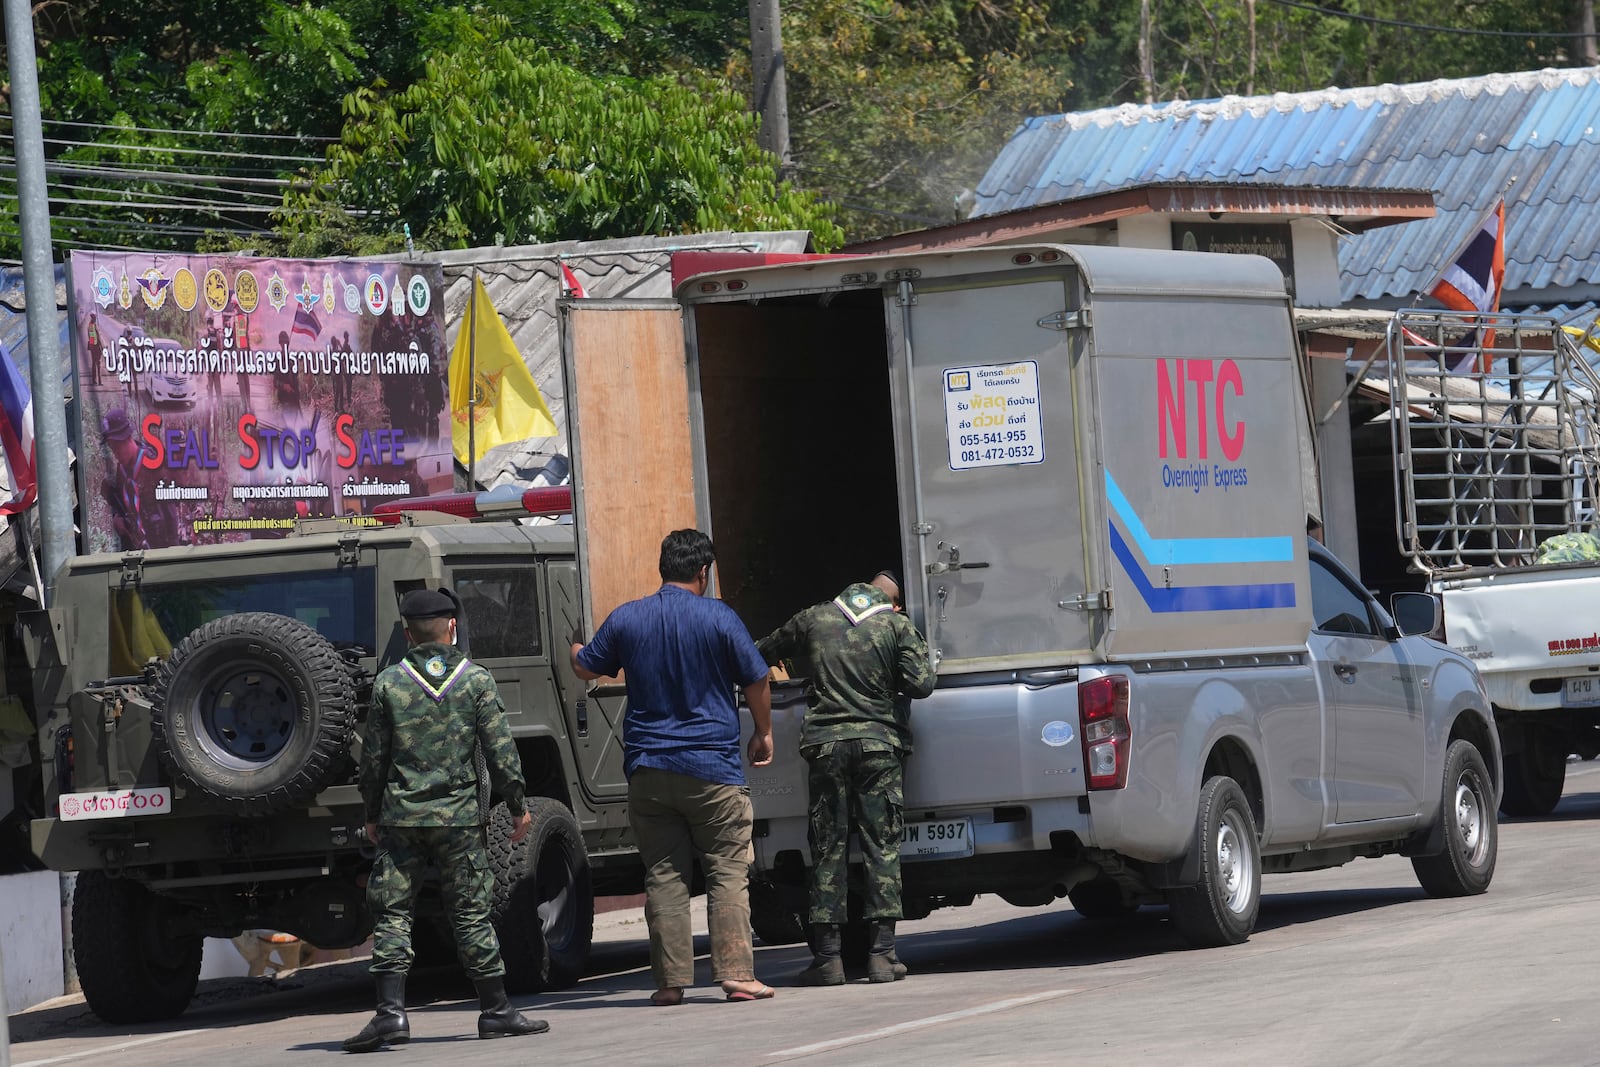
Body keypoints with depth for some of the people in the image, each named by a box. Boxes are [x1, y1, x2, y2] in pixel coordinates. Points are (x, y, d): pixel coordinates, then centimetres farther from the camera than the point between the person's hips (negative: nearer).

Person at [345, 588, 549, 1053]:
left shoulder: (388, 684, 0)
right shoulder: (476, 680, -1)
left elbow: (373, 757, 3)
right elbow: (500, 751, -2)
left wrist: (372, 815, 14)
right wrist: (518, 806, 8)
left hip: (400, 817, 0)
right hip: (458, 815, 0)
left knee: (392, 914, 2)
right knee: (471, 914, 6)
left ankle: (391, 1012, -9)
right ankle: (495, 1011, 9)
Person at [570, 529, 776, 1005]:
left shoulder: (626, 619, 2)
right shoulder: (718, 618, -6)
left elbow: (586, 668, 17)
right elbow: (756, 681, 2)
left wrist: (575, 647, 41)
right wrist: (763, 733, 19)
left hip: (648, 769, 3)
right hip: (711, 766, -3)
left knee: (663, 876, 6)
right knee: (728, 871, 1)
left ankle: (671, 979, 4)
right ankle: (736, 973, -6)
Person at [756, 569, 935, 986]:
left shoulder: (813, 620, 10)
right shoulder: (898, 626, 2)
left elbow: (760, 654, 22)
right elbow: (921, 684, -8)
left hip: (825, 744, 1)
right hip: (879, 743, -1)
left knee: (828, 848, 4)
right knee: (882, 846, 2)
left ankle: (827, 956, 0)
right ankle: (882, 953, -4)